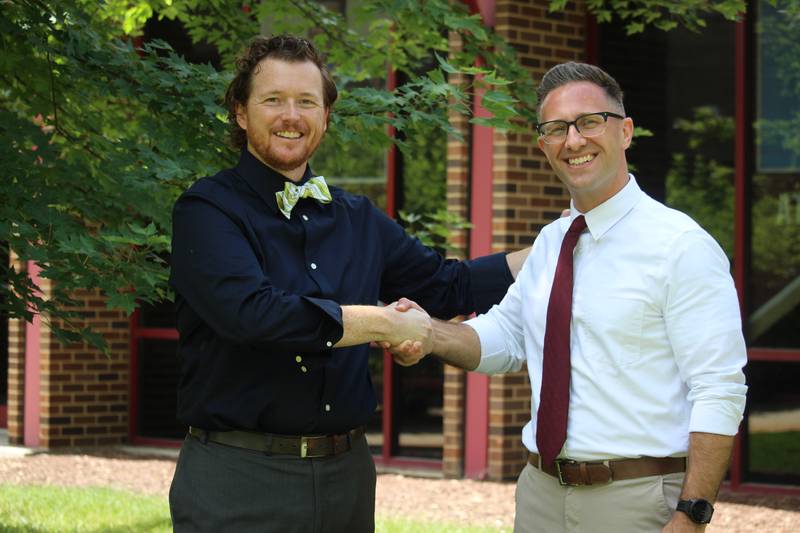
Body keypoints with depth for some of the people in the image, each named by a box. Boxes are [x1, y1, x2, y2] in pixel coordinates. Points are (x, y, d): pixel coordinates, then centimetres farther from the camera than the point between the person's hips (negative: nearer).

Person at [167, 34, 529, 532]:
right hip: (238, 477, -5)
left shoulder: (358, 220, 12)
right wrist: (385, 323, -18)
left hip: (347, 473, 6)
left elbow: (447, 285, 20)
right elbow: (251, 312, -22)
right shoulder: (209, 210, -7)